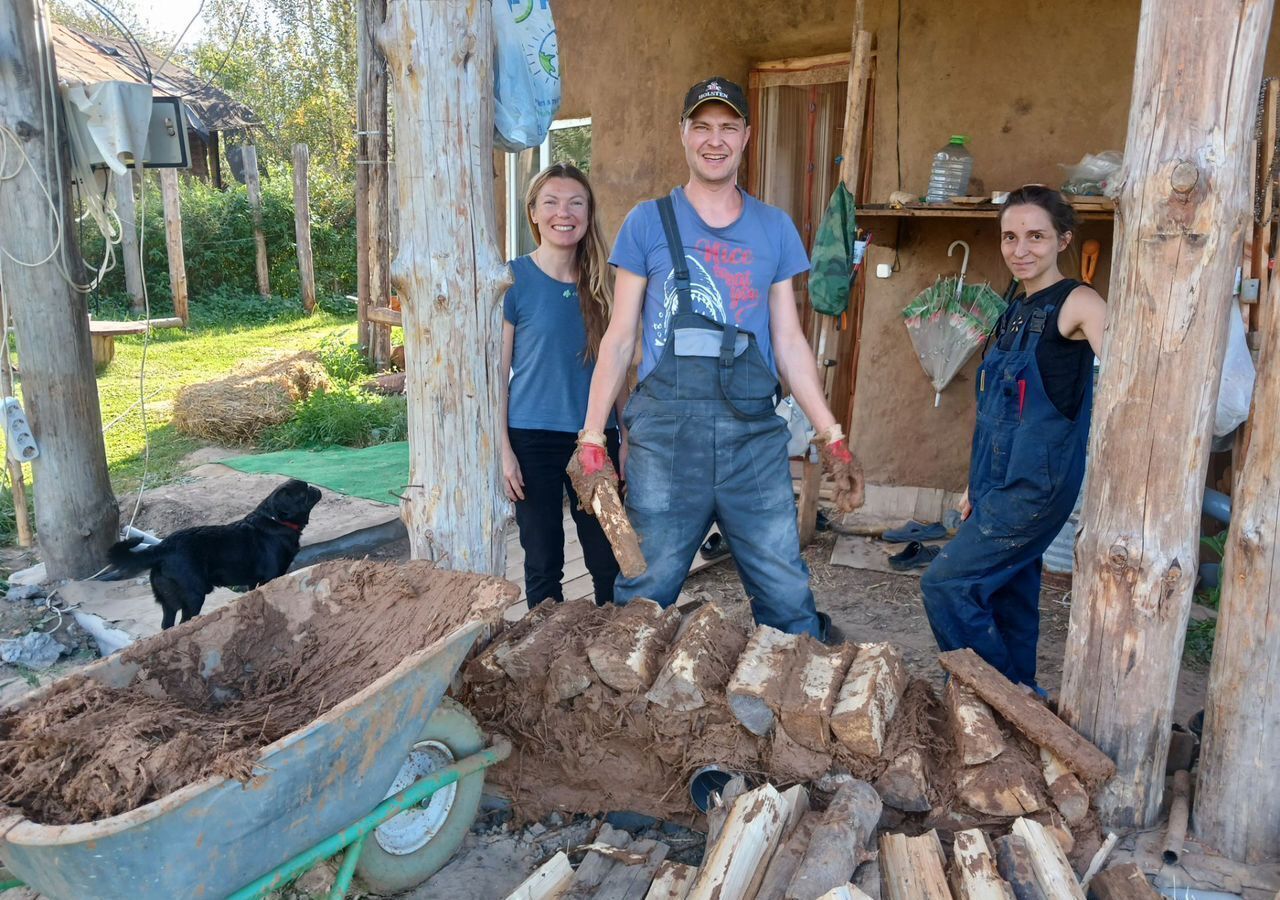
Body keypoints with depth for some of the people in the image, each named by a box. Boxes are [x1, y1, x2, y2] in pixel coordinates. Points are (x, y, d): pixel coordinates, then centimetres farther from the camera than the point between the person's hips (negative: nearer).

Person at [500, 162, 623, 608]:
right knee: (543, 562, 8)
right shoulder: (514, 280, -5)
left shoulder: (599, 284, 6)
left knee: (609, 561, 7)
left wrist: (624, 439, 8)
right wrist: (503, 450, -10)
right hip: (533, 438, -3)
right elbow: (497, 371, -5)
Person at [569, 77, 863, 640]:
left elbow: (789, 342, 13)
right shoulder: (648, 222, 5)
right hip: (664, 434, -2)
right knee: (643, 599, 3)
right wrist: (591, 437, -4)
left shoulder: (775, 228, 12)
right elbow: (619, 338, 4)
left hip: (755, 434, 2)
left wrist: (832, 437, 7)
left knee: (788, 599, 3)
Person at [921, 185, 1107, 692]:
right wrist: (976, 485, 20)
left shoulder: (1077, 304, -9)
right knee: (1007, 599, 13)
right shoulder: (1015, 313, 15)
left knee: (946, 584, -10)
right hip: (1000, 485, 8)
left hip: (1036, 486, -8)